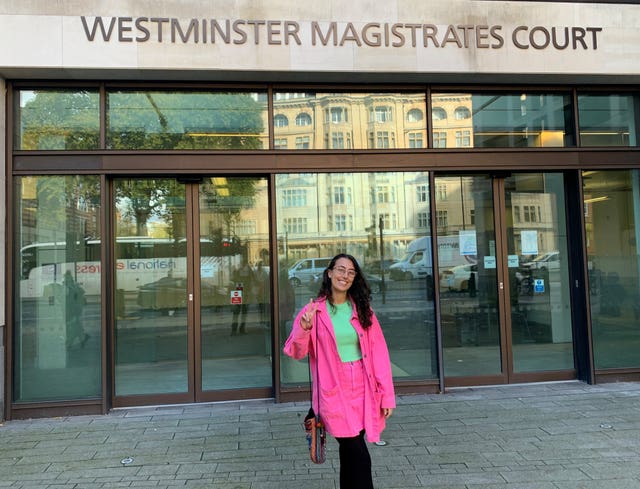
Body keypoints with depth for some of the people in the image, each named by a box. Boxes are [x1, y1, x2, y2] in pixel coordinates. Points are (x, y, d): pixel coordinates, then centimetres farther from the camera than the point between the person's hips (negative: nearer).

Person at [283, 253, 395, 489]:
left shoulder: (362, 309, 5)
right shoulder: (314, 310, -3)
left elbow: (379, 352, 3)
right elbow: (296, 352, -4)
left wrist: (387, 395, -1)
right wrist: (304, 328, -24)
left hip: (363, 391, 3)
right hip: (334, 393, -3)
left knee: (350, 454, 15)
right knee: (359, 457, -7)